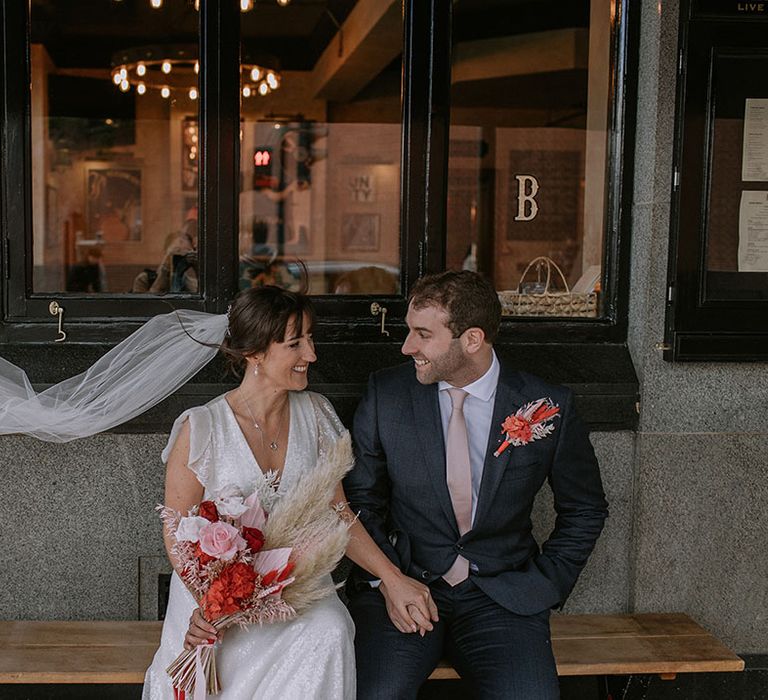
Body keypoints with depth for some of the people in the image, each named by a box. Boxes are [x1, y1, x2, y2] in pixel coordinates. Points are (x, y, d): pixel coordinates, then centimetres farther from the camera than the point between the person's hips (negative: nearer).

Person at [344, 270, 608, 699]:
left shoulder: (547, 407, -3)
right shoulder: (386, 393, -1)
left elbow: (584, 510, 11)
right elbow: (360, 498, 7)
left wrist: (546, 586, 1)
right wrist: (386, 581, -7)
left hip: (502, 596, 0)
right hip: (402, 587, 0)